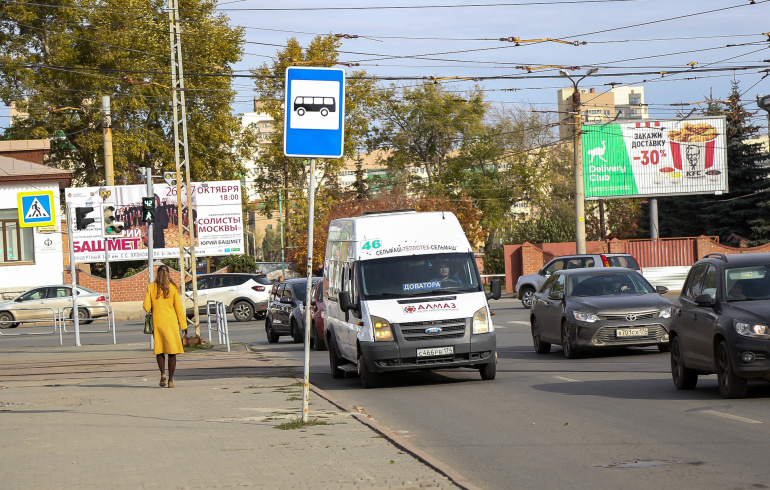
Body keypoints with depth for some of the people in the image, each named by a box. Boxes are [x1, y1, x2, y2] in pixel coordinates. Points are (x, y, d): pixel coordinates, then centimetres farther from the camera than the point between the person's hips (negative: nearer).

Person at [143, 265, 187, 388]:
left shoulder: (151, 288, -2)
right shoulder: (173, 288, -3)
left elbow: (146, 307, -3)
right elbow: (179, 307, -3)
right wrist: (183, 325, 3)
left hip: (157, 322, 1)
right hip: (171, 322, -1)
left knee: (159, 351, 13)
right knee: (172, 352, 6)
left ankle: (163, 373, -10)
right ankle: (171, 380, 3)